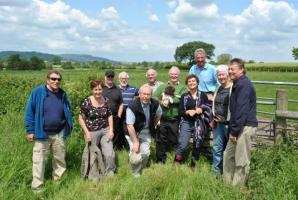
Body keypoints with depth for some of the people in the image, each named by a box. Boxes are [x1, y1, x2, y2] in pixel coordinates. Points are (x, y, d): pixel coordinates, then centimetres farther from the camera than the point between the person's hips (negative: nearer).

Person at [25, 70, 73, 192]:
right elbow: (30, 112, -7)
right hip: (42, 133, -4)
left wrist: (69, 128, 8)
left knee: (60, 159, 16)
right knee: (39, 160, 4)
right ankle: (37, 187, 17)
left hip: (59, 133, 4)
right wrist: (30, 131, -9)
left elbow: (67, 113, 13)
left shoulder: (62, 94, 4)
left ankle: (59, 180, 35)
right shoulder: (37, 92, -9)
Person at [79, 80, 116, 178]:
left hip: (105, 130, 2)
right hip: (92, 132, -2)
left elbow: (110, 116, 8)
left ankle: (109, 173, 21)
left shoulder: (106, 101, -1)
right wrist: (87, 132, -11)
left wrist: (111, 130, 0)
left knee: (109, 154, -3)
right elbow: (81, 118, -7)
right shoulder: (86, 102, -11)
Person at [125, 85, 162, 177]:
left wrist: (153, 126, 14)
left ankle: (141, 171, 26)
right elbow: (130, 126, -25)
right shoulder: (133, 106, -28)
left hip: (146, 132, 4)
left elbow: (159, 115, 12)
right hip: (133, 132, -4)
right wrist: (135, 142, -23)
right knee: (136, 155, -16)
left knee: (146, 153, -1)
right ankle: (135, 174, 10)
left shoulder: (155, 104, -12)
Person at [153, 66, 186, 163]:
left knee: (174, 141, 5)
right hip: (162, 119, 2)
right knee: (160, 141, 8)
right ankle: (160, 161, 21)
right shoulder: (162, 86, 16)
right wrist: (161, 102, -16)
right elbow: (154, 97, 2)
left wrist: (169, 100, -14)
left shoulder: (182, 87, 7)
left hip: (175, 120, -2)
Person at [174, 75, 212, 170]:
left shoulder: (203, 95, 4)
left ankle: (193, 165, 22)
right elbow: (180, 111, 3)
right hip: (186, 123, 0)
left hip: (199, 123, 0)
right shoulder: (184, 96, 7)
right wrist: (188, 112, -14)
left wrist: (202, 110, -15)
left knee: (197, 145, 6)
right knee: (182, 145, -11)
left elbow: (208, 109, 4)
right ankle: (176, 164, 4)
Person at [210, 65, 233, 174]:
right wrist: (213, 119, 14)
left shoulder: (233, 88, -10)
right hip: (218, 123, 7)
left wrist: (230, 121, -14)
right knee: (217, 148, 11)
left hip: (229, 124, -7)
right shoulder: (217, 89, 14)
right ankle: (215, 171, 21)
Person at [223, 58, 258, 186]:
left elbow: (242, 110, -22)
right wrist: (231, 129, 16)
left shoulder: (244, 84, -15)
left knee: (241, 161, 1)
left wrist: (234, 131, -19)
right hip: (238, 126, 10)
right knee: (228, 156, 16)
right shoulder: (237, 84, 16)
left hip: (245, 127, -10)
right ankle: (227, 183, 27)